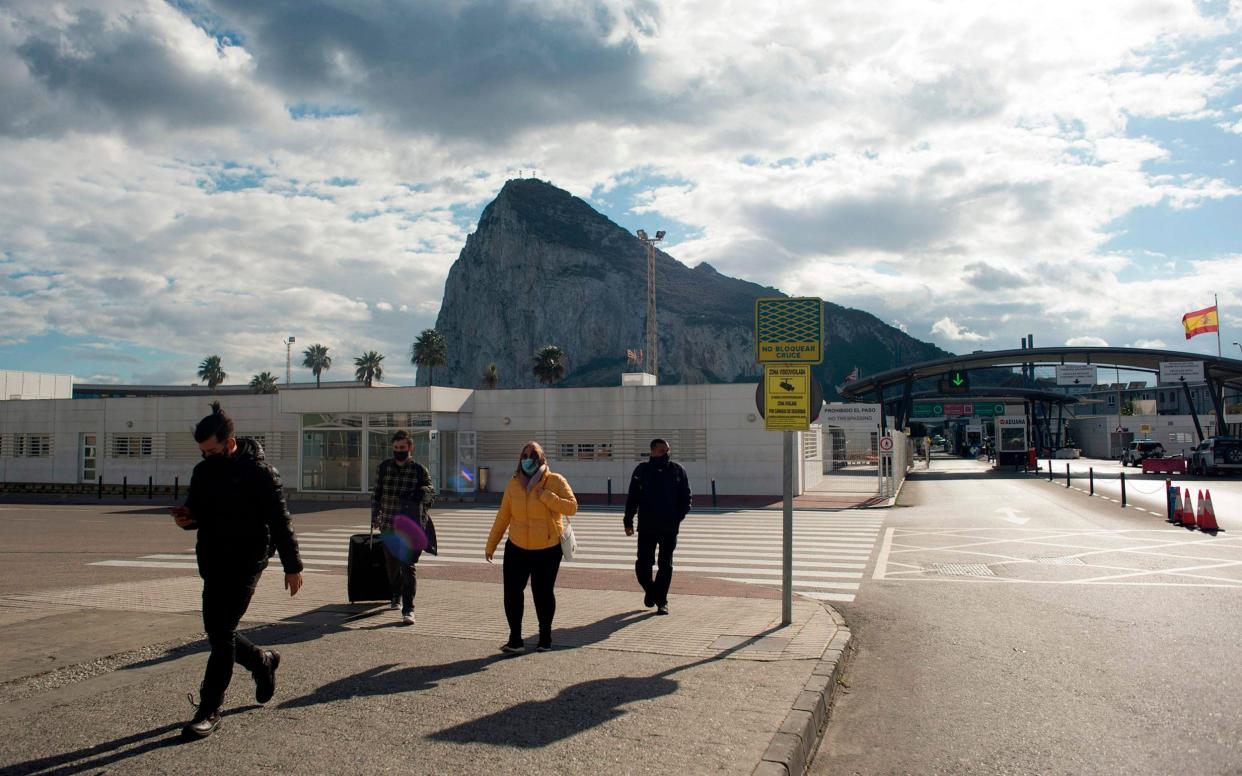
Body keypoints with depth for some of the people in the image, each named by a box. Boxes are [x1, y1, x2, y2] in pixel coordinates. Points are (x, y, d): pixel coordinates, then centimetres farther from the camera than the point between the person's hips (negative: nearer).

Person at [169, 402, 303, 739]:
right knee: (216, 631, 12)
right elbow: (197, 511, 19)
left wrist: (292, 566, -9)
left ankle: (209, 710, 1)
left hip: (245, 562, -7)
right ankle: (262, 661, 38)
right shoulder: (204, 471, 8)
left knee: (222, 632, -8)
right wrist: (186, 517, -6)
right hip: (212, 562, 7)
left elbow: (280, 521, -10)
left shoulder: (259, 472, -12)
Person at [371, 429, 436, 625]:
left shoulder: (419, 470, -1)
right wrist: (375, 517, 8)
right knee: (392, 565, 17)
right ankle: (394, 596, 43)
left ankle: (408, 609, -9)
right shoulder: (383, 467, 5)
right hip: (388, 527, 3)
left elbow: (431, 493, 6)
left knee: (408, 567, -10)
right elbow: (376, 493, 12)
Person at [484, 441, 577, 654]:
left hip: (547, 550, -2)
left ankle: (545, 637, 25)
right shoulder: (514, 484, 3)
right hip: (517, 549, 3)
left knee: (543, 593, 7)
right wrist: (491, 545, 10)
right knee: (512, 592, -3)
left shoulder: (555, 481, -6)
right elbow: (502, 517, 8)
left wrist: (545, 496, -23)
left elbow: (572, 507, -16)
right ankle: (515, 640, 6)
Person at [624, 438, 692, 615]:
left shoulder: (677, 470, 3)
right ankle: (650, 590, 28)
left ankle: (662, 601, 11)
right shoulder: (642, 470, 3)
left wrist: (679, 515, -6)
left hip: (669, 527, 0)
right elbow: (632, 498, 6)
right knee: (643, 564, 2)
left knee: (665, 565, 2)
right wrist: (628, 521, 1)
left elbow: (687, 496, 7)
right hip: (646, 527, 0)